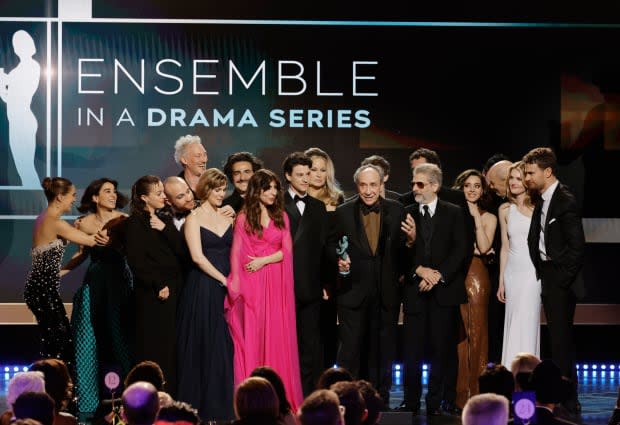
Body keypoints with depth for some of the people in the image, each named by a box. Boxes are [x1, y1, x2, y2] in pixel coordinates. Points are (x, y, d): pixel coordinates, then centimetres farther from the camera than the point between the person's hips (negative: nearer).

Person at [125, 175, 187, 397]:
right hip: (151, 296, -6)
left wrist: (165, 229, -5)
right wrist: (158, 286, -15)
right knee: (152, 348, -6)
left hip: (172, 292, 6)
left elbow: (183, 252, 6)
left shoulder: (165, 222, 18)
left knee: (171, 348, 3)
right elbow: (136, 260, -11)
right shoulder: (135, 223, -3)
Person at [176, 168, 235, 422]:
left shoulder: (227, 218, 13)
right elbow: (197, 256, -11)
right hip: (202, 288, -5)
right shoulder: (194, 218, -2)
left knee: (224, 348, 5)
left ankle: (222, 405, 11)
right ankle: (201, 406, 5)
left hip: (227, 288, 5)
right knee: (203, 346, -2)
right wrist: (223, 280, -11)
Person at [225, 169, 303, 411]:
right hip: (252, 284, -3)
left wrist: (264, 260, -11)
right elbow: (236, 253, -2)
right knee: (252, 336, -2)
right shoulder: (244, 218, 2)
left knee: (278, 337, 2)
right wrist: (236, 286, -12)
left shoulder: (281, 217, 11)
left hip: (277, 284, 3)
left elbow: (286, 250, 5)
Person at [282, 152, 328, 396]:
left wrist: (324, 282, 8)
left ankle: (308, 394, 8)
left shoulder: (318, 207, 16)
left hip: (310, 286, 4)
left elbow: (323, 246, 15)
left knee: (310, 344, 4)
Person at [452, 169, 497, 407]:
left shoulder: (488, 218, 9)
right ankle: (457, 392, 5)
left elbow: (484, 247, -9)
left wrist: (476, 217, -8)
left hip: (476, 276, -1)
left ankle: (474, 392, 3)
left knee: (476, 331, -1)